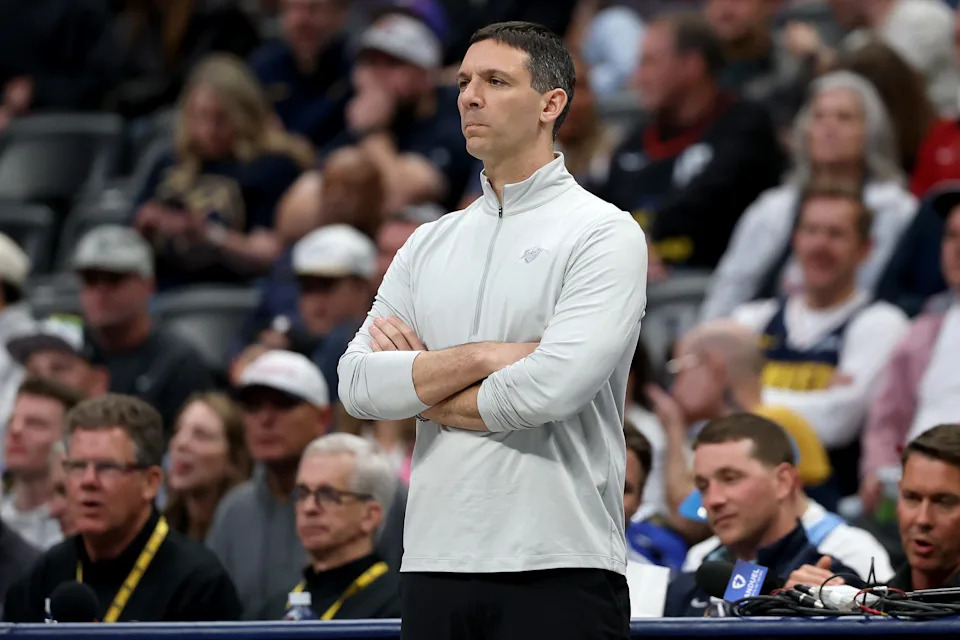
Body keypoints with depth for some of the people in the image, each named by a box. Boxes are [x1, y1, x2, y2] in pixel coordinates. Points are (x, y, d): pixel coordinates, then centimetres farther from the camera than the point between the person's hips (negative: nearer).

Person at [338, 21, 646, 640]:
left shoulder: (605, 234, -3)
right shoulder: (430, 243, 15)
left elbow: (552, 387, -17)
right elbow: (358, 385, 4)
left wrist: (418, 384, -2)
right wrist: (481, 358, -10)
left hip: (559, 568, -5)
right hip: (437, 562, 5)